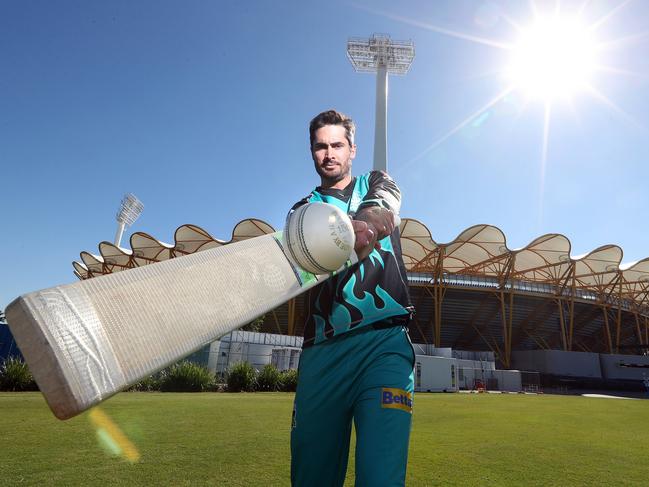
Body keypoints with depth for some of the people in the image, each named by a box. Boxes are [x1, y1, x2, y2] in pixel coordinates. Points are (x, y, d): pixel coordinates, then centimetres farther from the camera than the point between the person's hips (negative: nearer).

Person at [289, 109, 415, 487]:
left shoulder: (376, 183, 18)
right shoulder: (304, 210, 17)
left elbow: (385, 209, -7)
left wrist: (366, 223, -32)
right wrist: (355, 240, -29)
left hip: (384, 342, -1)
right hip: (322, 351, 2)